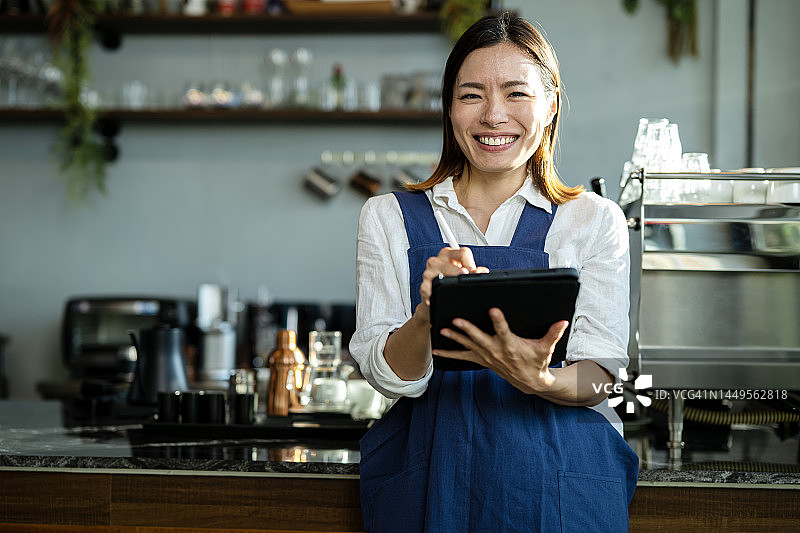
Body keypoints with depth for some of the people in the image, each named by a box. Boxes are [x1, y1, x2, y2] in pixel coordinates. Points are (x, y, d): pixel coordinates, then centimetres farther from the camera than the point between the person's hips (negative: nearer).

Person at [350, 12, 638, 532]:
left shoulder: (595, 221, 4)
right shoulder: (389, 218, 6)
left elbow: (599, 373, -6)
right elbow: (388, 375, -4)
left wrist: (537, 380, -27)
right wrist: (428, 314, -24)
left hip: (563, 486, 0)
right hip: (425, 474, 0)